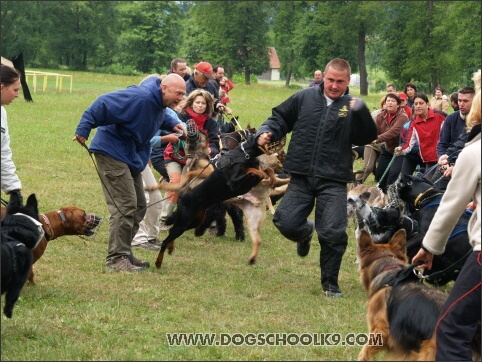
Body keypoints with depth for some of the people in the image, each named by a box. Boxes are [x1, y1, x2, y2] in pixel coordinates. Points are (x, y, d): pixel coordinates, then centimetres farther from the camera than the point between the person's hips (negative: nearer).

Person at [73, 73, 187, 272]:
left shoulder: (158, 103, 5)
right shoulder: (141, 97, -26)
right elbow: (104, 104, -29)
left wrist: (171, 125, 8)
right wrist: (83, 129, -32)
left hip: (131, 157, 11)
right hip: (112, 152, -11)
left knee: (138, 207, 15)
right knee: (125, 206, -15)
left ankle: (125, 254, 24)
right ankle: (116, 259, -11)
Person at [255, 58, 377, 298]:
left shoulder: (351, 107, 1)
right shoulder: (305, 98, 5)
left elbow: (368, 138, -9)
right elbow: (280, 118, 15)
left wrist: (361, 112, -25)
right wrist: (266, 132, -4)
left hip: (333, 181, -2)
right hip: (301, 178, 2)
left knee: (333, 233, -8)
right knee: (286, 223, -4)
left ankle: (330, 283, 10)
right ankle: (306, 233, 34)